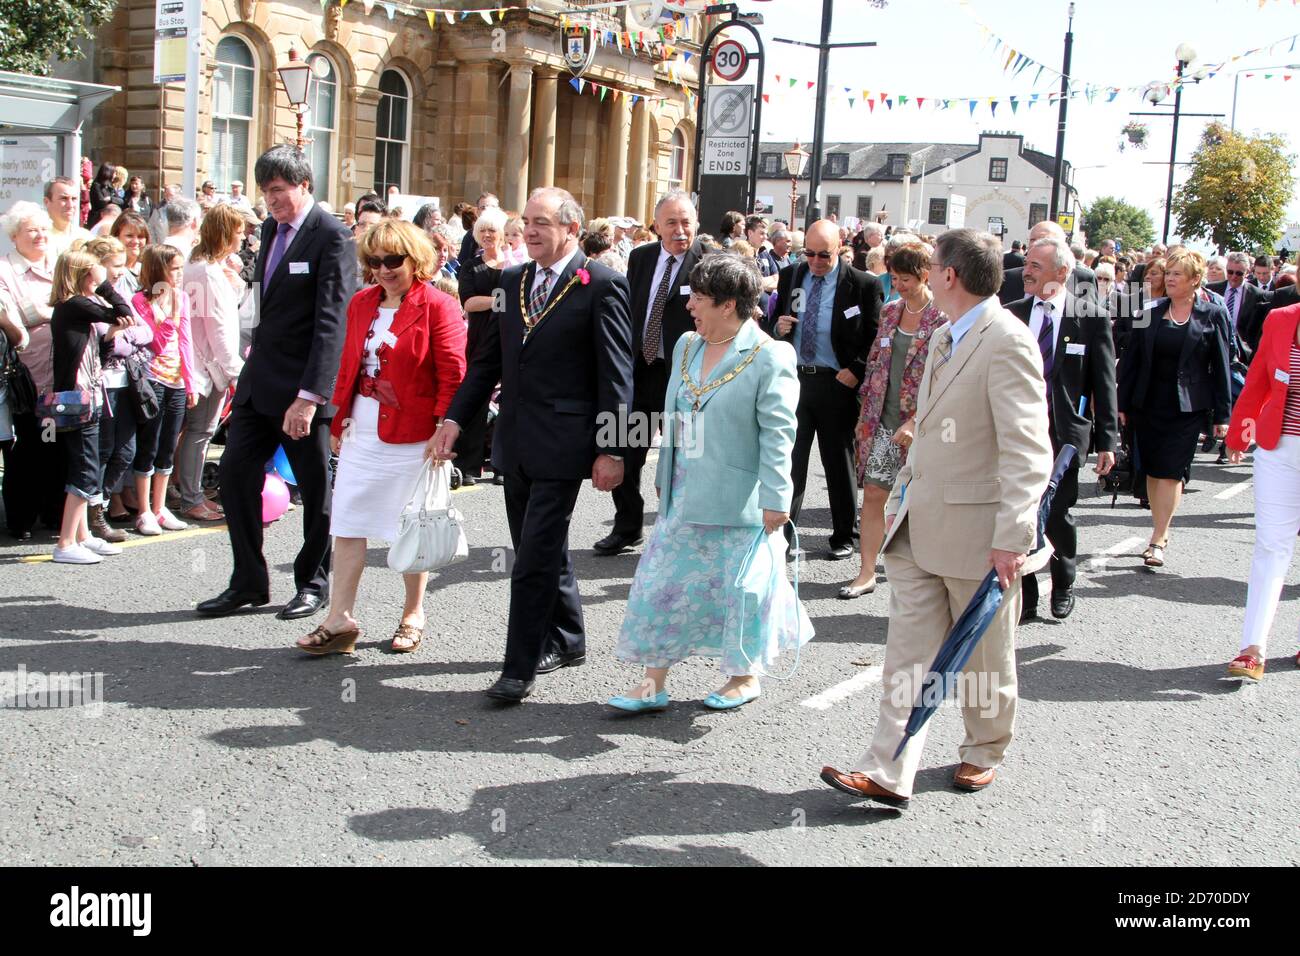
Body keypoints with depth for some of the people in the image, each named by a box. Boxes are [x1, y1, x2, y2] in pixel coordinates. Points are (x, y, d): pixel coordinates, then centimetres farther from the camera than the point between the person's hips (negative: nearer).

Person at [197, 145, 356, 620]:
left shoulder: (332, 237, -13)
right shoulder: (271, 228, 12)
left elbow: (331, 322, -20)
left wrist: (309, 395, -26)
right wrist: (258, 352, 14)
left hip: (303, 385, -8)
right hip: (259, 379, 8)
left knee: (314, 486, 6)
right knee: (235, 472, 6)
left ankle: (313, 584, 22)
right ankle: (248, 582, 18)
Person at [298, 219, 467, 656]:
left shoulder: (437, 306, -10)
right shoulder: (362, 303, 9)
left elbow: (453, 375, -12)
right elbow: (349, 365, 14)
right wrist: (339, 422, 13)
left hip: (411, 437, -6)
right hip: (362, 434, 6)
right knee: (347, 524, 5)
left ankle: (412, 618, 23)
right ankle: (339, 620, 12)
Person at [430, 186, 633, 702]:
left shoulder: (601, 286, -8)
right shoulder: (512, 281, 12)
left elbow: (615, 375, -10)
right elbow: (488, 357, 15)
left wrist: (611, 450, -13)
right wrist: (455, 417, 6)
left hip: (561, 444, -7)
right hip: (515, 441, 7)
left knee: (534, 557, -7)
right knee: (541, 549, 17)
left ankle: (519, 668, 0)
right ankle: (567, 640, 34)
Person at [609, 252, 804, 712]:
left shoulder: (769, 356, -12)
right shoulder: (686, 346, 9)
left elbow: (777, 433, -14)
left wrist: (775, 499, -17)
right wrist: (665, 478, 19)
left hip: (737, 503, -7)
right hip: (684, 499, 7)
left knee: (739, 588, 6)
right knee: (665, 583, 6)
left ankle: (745, 676, 28)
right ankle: (653, 683, 15)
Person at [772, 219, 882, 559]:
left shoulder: (863, 285, -7)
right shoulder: (789, 276, 5)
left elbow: (876, 338, -2)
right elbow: (776, 319, 18)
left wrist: (857, 371, -13)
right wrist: (778, 326, -5)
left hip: (837, 383, -2)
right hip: (793, 379, 3)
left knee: (839, 463, 10)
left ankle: (844, 536, 25)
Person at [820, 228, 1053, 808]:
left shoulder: (1007, 342, -17)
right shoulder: (945, 337, 13)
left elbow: (1028, 451, -22)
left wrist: (1012, 537, -28)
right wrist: (902, 498, 20)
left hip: (976, 532, -8)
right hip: (918, 527, 8)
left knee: (984, 657, 13)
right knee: (909, 653, 3)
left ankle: (985, 753, 33)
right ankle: (888, 772, 4)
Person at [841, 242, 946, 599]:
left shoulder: (943, 319, -10)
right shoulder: (890, 312, 8)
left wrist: (915, 423, -19)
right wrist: (865, 414, 10)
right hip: (882, 421, 5)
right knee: (873, 494, 2)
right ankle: (867, 573, 8)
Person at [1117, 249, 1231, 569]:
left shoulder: (1212, 315, 0)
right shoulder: (1149, 313, 5)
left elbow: (1220, 366, 1)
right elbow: (1130, 360, 6)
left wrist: (1222, 414, -2)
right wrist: (1122, 404, 2)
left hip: (1188, 408, -3)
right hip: (1148, 404, 3)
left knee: (1171, 471, -7)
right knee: (1152, 470, 8)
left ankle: (1157, 540, -4)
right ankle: (1162, 530, 21)